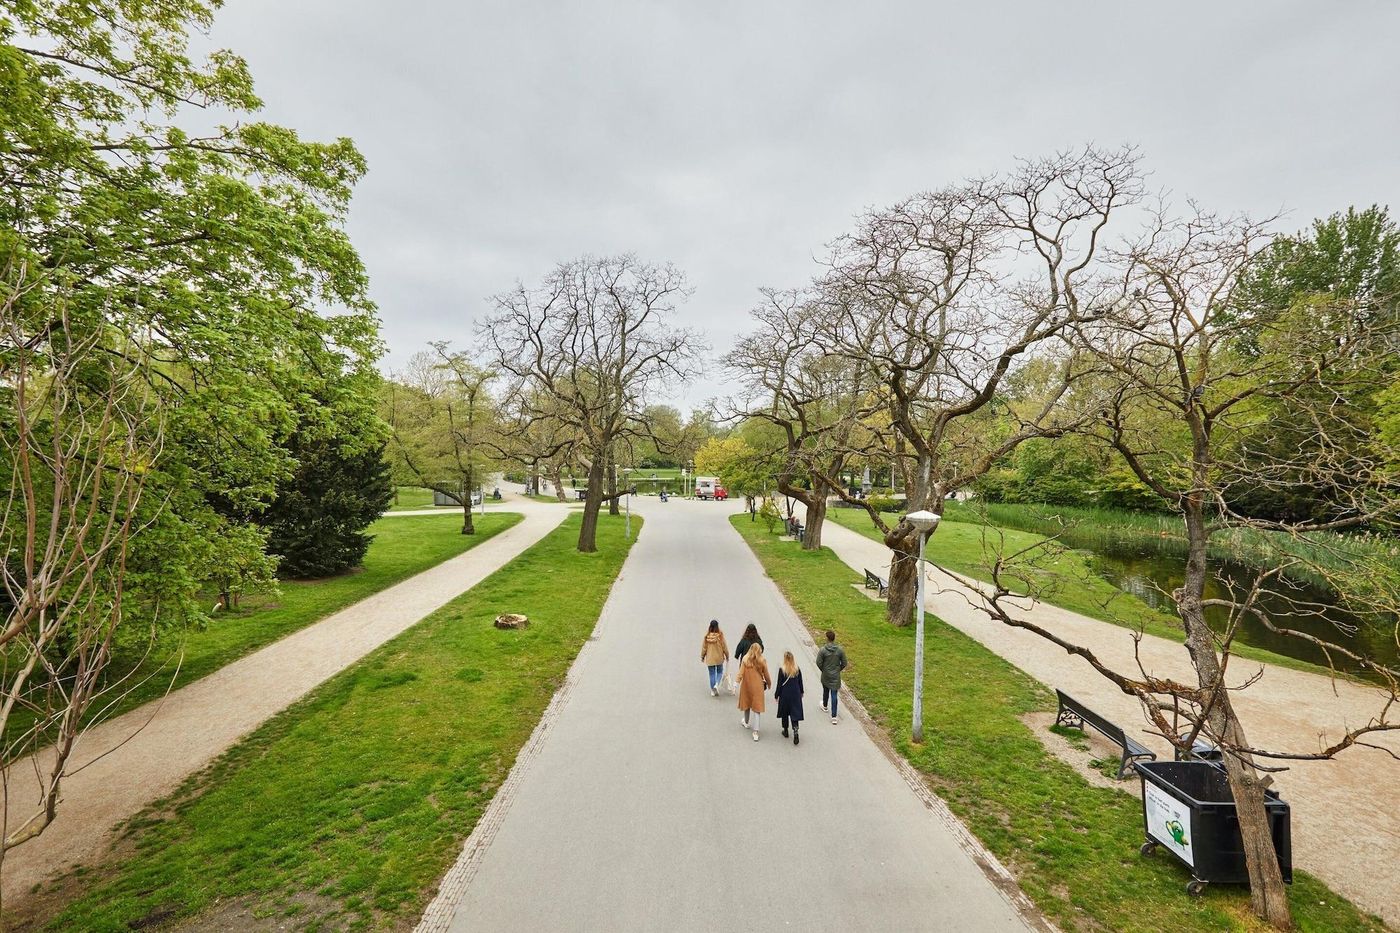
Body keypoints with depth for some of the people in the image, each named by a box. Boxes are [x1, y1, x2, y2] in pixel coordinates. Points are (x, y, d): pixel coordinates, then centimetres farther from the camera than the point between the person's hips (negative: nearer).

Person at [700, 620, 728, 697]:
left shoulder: (707, 636, -11)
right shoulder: (720, 635, -15)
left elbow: (704, 647, -2)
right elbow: (724, 646, -7)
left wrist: (702, 656, 13)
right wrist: (727, 655, 9)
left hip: (710, 658, 1)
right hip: (719, 657, -1)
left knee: (712, 674, 12)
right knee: (720, 672, 19)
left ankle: (713, 690, 17)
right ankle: (717, 684, -4)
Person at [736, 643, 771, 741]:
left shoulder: (745, 659, -9)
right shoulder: (762, 661, -9)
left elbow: (741, 673, -13)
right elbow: (766, 675, 1)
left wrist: (737, 682, -11)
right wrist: (769, 684, 17)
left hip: (746, 685, 1)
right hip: (757, 687, -1)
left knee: (747, 703, 22)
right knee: (756, 706, 1)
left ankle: (746, 722, 45)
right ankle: (755, 731, -4)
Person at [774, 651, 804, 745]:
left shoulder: (782, 670, -16)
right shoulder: (797, 670, -6)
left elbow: (779, 684, -10)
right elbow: (800, 682, 5)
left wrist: (776, 695, 2)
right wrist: (801, 692, 22)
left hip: (784, 695, -2)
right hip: (795, 695, 2)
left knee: (785, 713, 16)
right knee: (795, 713, 5)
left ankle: (785, 731, 29)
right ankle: (795, 731, -12)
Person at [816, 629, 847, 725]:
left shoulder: (823, 650, -17)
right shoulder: (840, 650, -12)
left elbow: (818, 662, -13)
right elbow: (844, 663, -5)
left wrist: (823, 670, 7)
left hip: (825, 675, 0)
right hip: (836, 677, 0)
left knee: (826, 691, 24)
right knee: (834, 696, 2)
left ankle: (825, 706, 49)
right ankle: (834, 717, 0)